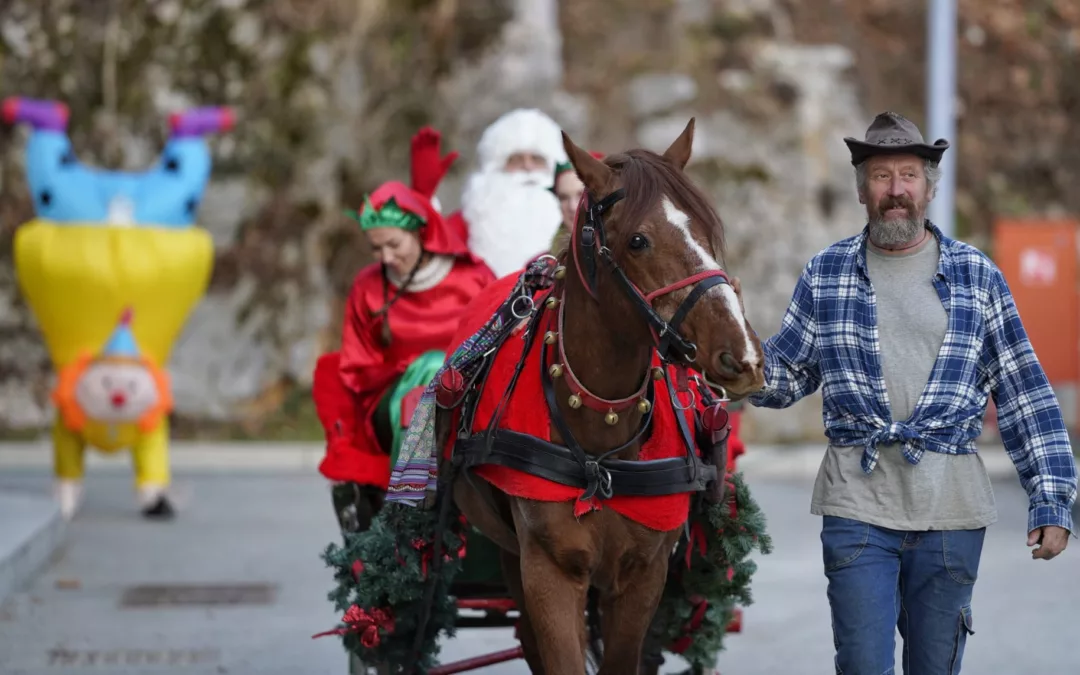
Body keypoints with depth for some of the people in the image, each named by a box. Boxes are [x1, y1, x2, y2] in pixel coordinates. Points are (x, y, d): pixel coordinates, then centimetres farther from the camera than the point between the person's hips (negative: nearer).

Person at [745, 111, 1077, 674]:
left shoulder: (976, 276, 6)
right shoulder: (826, 274, 8)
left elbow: (1023, 395, 6)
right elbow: (787, 374, 13)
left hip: (951, 506, 0)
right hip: (857, 505, 0)